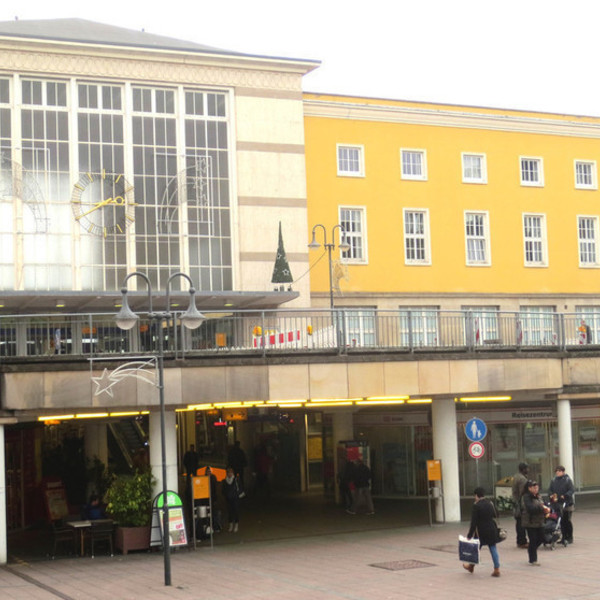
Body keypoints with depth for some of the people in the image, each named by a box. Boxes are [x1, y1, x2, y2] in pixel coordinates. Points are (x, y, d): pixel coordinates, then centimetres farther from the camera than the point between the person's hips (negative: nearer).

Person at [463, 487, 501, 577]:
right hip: (492, 529, 4)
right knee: (493, 548, 7)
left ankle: (471, 566, 30)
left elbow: (473, 522, -15)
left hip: (481, 531, -4)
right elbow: (495, 515, 11)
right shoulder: (490, 503, 2)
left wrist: (469, 535, -12)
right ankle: (497, 569, 5)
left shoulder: (476, 506, -15)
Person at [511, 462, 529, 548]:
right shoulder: (522, 479, -17)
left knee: (518, 523, 14)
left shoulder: (515, 477, 15)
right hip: (521, 504, -10)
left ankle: (519, 541, 20)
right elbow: (523, 493, -21)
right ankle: (523, 542, -4)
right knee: (522, 524, -6)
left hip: (516, 503, 10)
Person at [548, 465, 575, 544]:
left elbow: (572, 490, -13)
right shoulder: (553, 481, 9)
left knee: (568, 521, 1)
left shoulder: (568, 480, -6)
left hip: (567, 504, -5)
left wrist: (565, 496, -27)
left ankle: (569, 538, 9)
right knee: (561, 522, 8)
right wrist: (551, 495, -9)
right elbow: (550, 490, 12)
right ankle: (564, 537, 17)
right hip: (557, 504, 5)